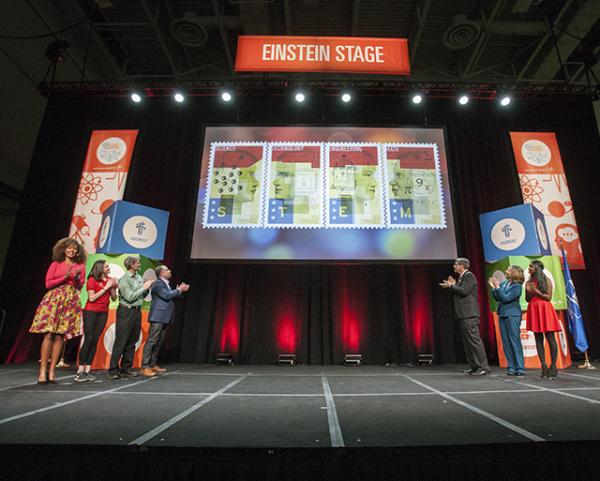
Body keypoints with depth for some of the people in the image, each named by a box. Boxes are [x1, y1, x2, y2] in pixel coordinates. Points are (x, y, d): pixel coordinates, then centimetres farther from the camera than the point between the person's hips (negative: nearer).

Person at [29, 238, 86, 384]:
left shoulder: (80, 266, 12)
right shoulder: (56, 264, 9)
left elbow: (79, 287, 9)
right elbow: (48, 283, 2)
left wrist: (76, 278, -11)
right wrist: (65, 277, -9)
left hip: (71, 302, 1)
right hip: (53, 300, -1)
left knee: (60, 335, -2)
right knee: (49, 334, -9)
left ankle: (52, 369, 4)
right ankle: (42, 370, -4)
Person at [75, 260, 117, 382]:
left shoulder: (110, 280, 8)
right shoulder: (92, 280, -5)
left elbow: (114, 298, 7)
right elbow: (91, 298, -12)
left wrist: (113, 287, -8)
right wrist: (105, 287, -13)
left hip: (103, 313, 4)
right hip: (91, 311, -4)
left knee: (95, 341, 3)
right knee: (88, 340, -9)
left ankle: (87, 370, 6)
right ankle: (80, 371, -4)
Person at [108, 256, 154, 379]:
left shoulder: (139, 277, 10)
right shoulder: (124, 279, -10)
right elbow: (130, 297, -16)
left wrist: (148, 288, -2)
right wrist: (143, 288, -12)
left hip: (137, 311, 7)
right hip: (126, 312, -7)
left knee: (132, 342, 11)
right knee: (120, 342, -2)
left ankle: (126, 369, 20)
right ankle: (113, 371, 6)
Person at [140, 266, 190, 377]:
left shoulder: (166, 284, 19)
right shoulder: (158, 283, -10)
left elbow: (171, 297, 19)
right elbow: (166, 295, -20)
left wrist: (179, 290, 4)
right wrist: (179, 290, -10)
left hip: (164, 318, 10)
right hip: (158, 318, -10)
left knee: (159, 343, 13)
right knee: (151, 342, -8)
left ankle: (153, 365, 20)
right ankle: (145, 367, -5)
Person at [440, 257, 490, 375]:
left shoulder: (469, 275, -9)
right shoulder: (462, 277, 19)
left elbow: (463, 291, -20)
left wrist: (451, 286, -9)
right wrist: (453, 285, 9)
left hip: (469, 314, -10)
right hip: (463, 314, 10)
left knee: (474, 339, -8)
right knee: (467, 341, 12)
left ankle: (483, 367, -2)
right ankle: (474, 366, 18)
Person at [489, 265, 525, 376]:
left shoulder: (517, 286, -10)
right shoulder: (503, 283, 9)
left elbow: (505, 298, -19)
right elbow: (497, 298, 12)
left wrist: (497, 287, -19)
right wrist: (493, 287, 1)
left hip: (512, 316, -7)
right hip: (502, 315, 7)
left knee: (515, 342, -3)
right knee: (506, 342, 8)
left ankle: (520, 368, 4)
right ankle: (511, 367, 15)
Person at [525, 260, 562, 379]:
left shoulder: (546, 280, 1)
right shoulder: (529, 282, 13)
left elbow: (548, 297, -6)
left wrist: (536, 291, -14)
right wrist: (528, 291, -5)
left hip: (545, 310, -4)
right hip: (534, 310, 4)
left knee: (550, 338, -4)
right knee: (538, 339, 3)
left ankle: (553, 367, 2)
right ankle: (544, 366, 7)